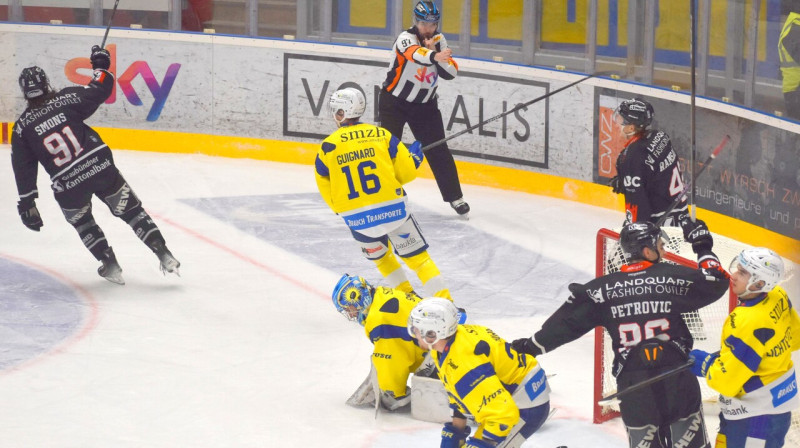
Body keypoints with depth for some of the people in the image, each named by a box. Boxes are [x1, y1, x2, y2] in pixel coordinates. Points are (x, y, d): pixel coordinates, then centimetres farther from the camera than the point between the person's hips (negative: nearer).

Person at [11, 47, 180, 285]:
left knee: (82, 222, 28)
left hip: (67, 187, 0)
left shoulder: (22, 127, 2)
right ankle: (164, 255, 8)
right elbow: (99, 91, 7)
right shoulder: (66, 99, -1)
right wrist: (101, 66, 25)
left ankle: (110, 265, 23)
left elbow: (24, 169, 3)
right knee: (131, 210, 14)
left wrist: (26, 203, 9)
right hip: (100, 167, 0)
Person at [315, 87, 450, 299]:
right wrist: (415, 156, 21)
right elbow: (407, 171, 0)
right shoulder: (382, 135, 1)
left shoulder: (328, 147, 2)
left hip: (356, 218, 0)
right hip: (392, 208, 0)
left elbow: (327, 192, 8)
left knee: (379, 256, 27)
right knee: (418, 256, 9)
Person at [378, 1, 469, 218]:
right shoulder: (406, 38, -20)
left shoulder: (439, 40, -2)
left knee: (438, 150, 1)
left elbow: (451, 72, -9)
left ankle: (455, 198, 9)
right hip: (394, 102, -4)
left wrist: (438, 53, -24)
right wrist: (434, 55, -65)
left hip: (425, 104, 4)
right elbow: (415, 53, -45)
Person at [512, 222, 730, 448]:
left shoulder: (604, 288, 2)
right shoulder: (673, 277, -3)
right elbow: (715, 282, 3)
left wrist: (532, 345, 13)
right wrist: (704, 249, 18)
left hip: (631, 382, 2)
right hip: (676, 377, -2)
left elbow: (569, 321, 3)